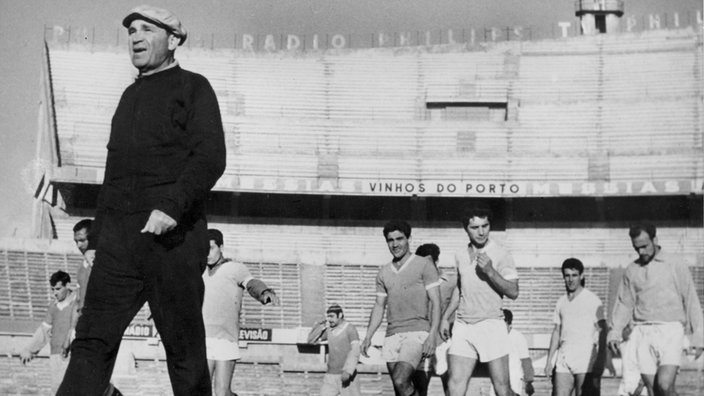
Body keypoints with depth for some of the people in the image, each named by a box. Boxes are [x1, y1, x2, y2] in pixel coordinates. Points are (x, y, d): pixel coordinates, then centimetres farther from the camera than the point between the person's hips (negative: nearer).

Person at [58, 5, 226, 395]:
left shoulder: (193, 88, 4)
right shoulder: (130, 96, 24)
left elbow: (210, 157, -10)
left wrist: (172, 205, -24)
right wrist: (96, 237, 20)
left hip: (172, 236, -5)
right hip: (119, 239, 6)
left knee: (184, 346, -1)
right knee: (92, 341, -6)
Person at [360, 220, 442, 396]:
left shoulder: (424, 265, 0)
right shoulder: (383, 273, 16)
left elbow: (435, 301, -4)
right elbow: (379, 306, 20)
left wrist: (433, 334, -15)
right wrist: (368, 337, 9)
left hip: (416, 332, -6)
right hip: (392, 335, 6)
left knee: (401, 382, -23)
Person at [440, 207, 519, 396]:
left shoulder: (500, 254, -5)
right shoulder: (461, 255, 12)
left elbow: (513, 292, -11)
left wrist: (490, 271, -20)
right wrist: (445, 317, 24)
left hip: (491, 325, -5)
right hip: (463, 325, 5)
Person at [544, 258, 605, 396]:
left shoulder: (592, 300, -1)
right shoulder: (561, 302, 16)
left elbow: (601, 331, -4)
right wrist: (549, 360, 16)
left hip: (586, 356, -5)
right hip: (564, 358, 5)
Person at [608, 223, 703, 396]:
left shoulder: (676, 266, 3)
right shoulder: (631, 270, 12)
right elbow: (624, 303, 13)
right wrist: (614, 333, 0)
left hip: (670, 331, -3)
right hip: (642, 333, 3)